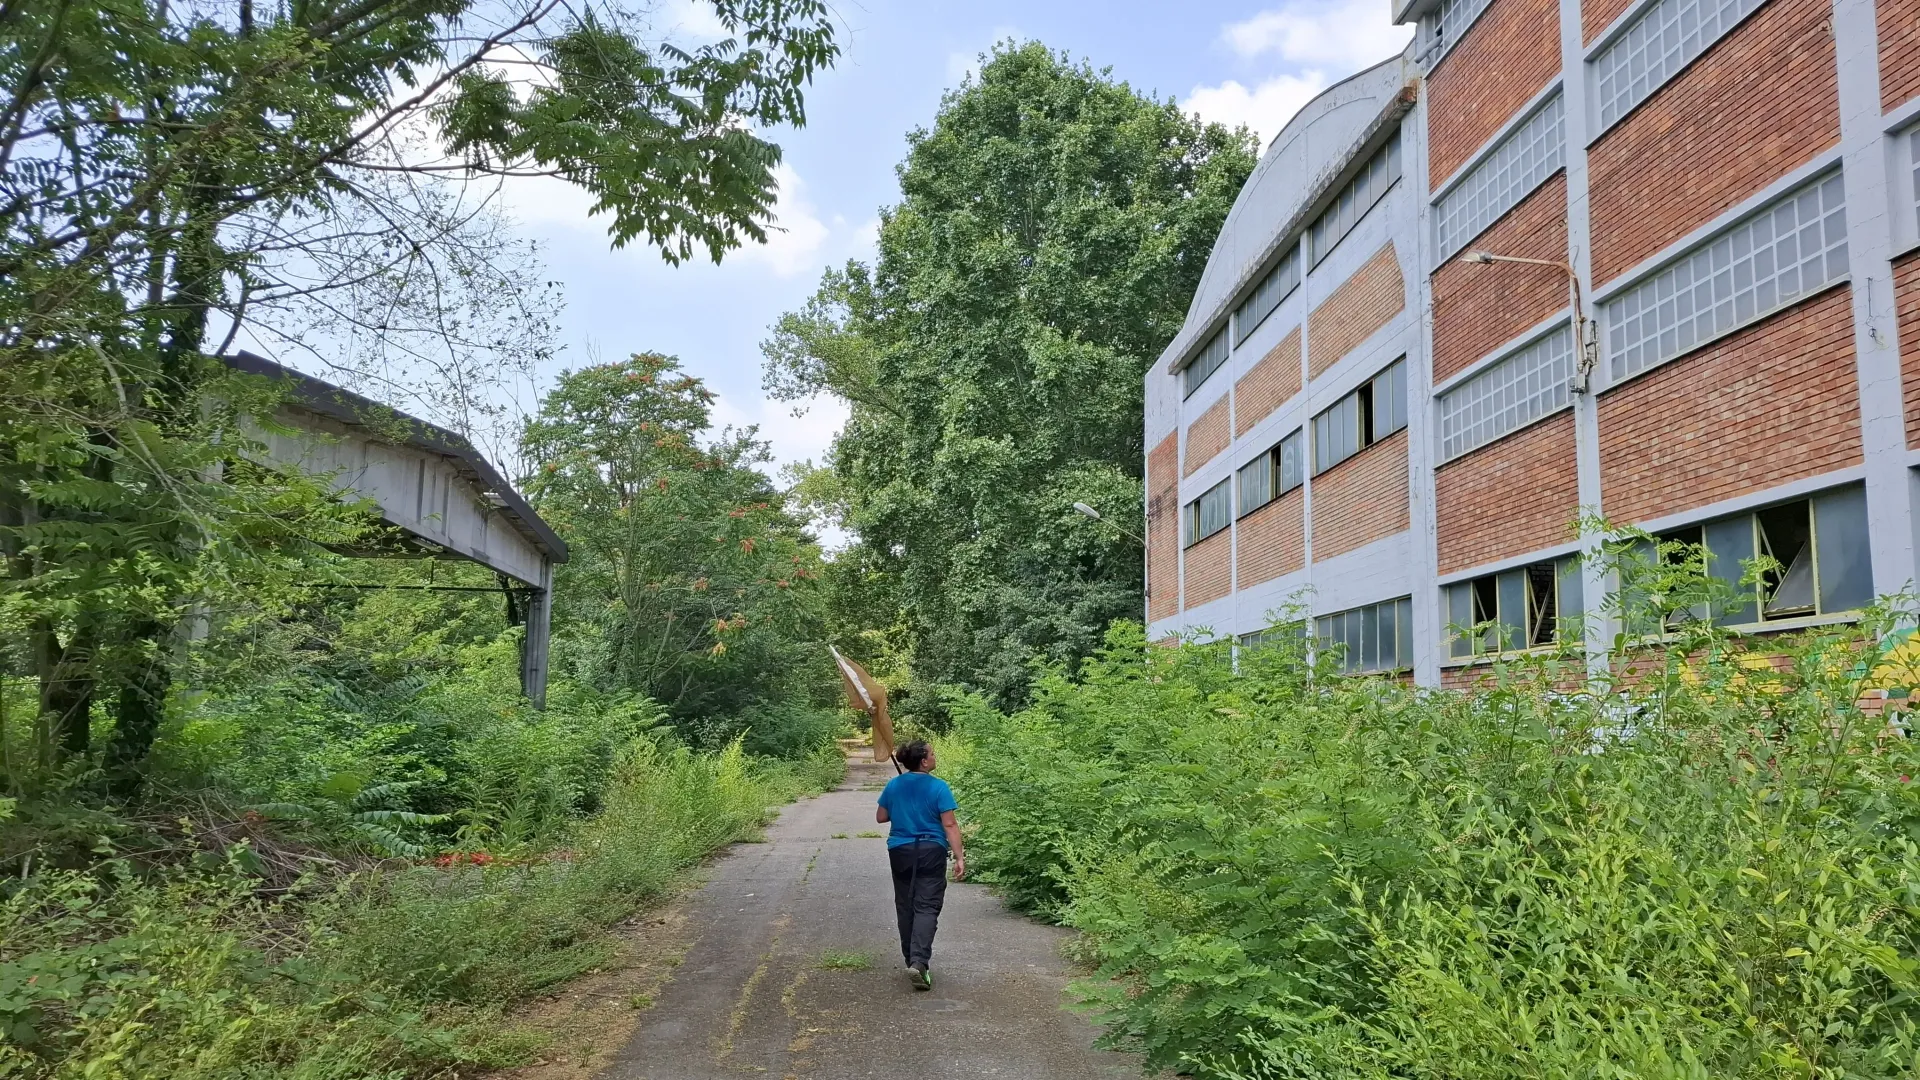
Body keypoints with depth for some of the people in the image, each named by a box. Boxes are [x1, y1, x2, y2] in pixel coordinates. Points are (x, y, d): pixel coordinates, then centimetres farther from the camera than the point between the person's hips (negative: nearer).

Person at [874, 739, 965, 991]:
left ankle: (911, 959, 24)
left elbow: (880, 817, 11)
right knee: (926, 907, -5)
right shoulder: (938, 787, -10)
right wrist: (959, 857, -9)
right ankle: (919, 962, -19)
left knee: (905, 906, 15)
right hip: (931, 852, -4)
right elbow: (949, 825, -12)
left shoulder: (893, 786, 2)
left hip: (900, 852, 4)